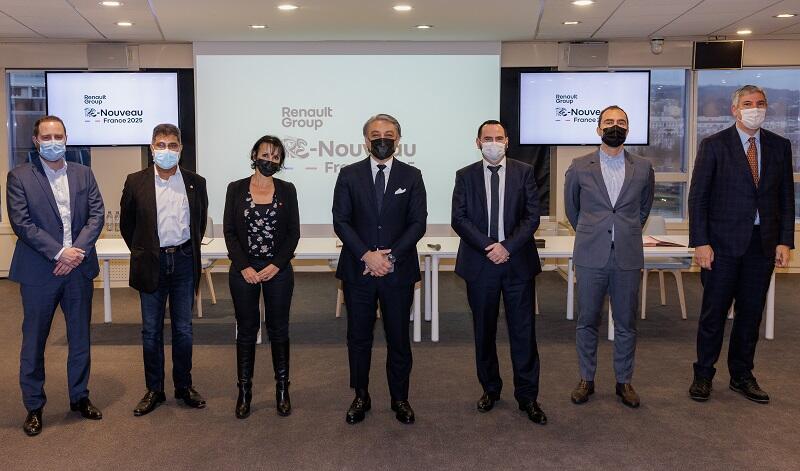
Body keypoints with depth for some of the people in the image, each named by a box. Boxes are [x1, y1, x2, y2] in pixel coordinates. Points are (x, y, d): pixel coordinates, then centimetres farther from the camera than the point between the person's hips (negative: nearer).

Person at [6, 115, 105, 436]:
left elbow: (96, 215, 0)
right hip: (38, 272, -3)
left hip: (79, 267, 3)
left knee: (80, 337, 12)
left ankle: (79, 397, 28)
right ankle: (33, 406, 21)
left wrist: (78, 251, -14)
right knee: (34, 341, 7)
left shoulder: (84, 174, 8)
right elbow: (22, 223, -10)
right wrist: (58, 252, -17)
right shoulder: (19, 177, -2)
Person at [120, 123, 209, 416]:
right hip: (151, 264, 0)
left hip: (184, 262, 1)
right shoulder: (136, 182, -1)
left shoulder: (195, 182, 2)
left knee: (183, 329, 9)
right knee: (151, 330, 7)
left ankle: (184, 386, 22)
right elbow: (127, 224, 9)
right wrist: (142, 253, 9)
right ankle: (154, 390, 19)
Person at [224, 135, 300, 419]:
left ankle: (282, 389, 19)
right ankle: (244, 390, 18)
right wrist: (244, 267, -10)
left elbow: (294, 233, 1)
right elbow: (229, 231, -1)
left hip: (278, 270, 0)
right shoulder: (236, 189, 1)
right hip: (243, 270, 0)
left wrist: (276, 265, -10)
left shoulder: (287, 190, 2)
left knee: (278, 329, 7)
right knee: (246, 330, 7)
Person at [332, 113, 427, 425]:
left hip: (398, 270, 0)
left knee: (398, 338, 8)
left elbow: (418, 223, -2)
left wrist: (390, 257, -12)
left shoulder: (412, 176, 4)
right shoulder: (349, 175, 4)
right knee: (358, 338, 9)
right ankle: (361, 396, 25)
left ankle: (400, 399, 23)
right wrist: (366, 255, -13)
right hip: (358, 270, 0)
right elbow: (340, 221, -2)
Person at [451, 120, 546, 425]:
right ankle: (490, 388, 27)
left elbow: (532, 216, -3)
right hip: (480, 263, 1)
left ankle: (527, 396, 14)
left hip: (518, 262, -1)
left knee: (523, 330, 3)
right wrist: (488, 246, -14)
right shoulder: (465, 176, 4)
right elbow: (459, 219, -3)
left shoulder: (524, 173, 3)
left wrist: (507, 246, -14)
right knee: (484, 331, 11)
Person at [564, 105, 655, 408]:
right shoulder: (580, 167, 2)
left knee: (626, 324, 8)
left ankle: (624, 381, 22)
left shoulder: (643, 168, 5)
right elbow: (571, 207, 15)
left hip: (628, 258, 1)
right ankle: (586, 379, 20)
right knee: (587, 322, 6)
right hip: (591, 257, -1)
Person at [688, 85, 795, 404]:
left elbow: (786, 197, 9)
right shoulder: (714, 145, -3)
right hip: (723, 244, -3)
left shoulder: (780, 146, 8)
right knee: (714, 312, 4)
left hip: (763, 245, 4)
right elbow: (698, 197, -5)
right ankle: (703, 375, 18)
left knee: (751, 314, 11)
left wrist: (785, 241, 1)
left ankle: (742, 375, 25)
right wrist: (700, 242, -11)